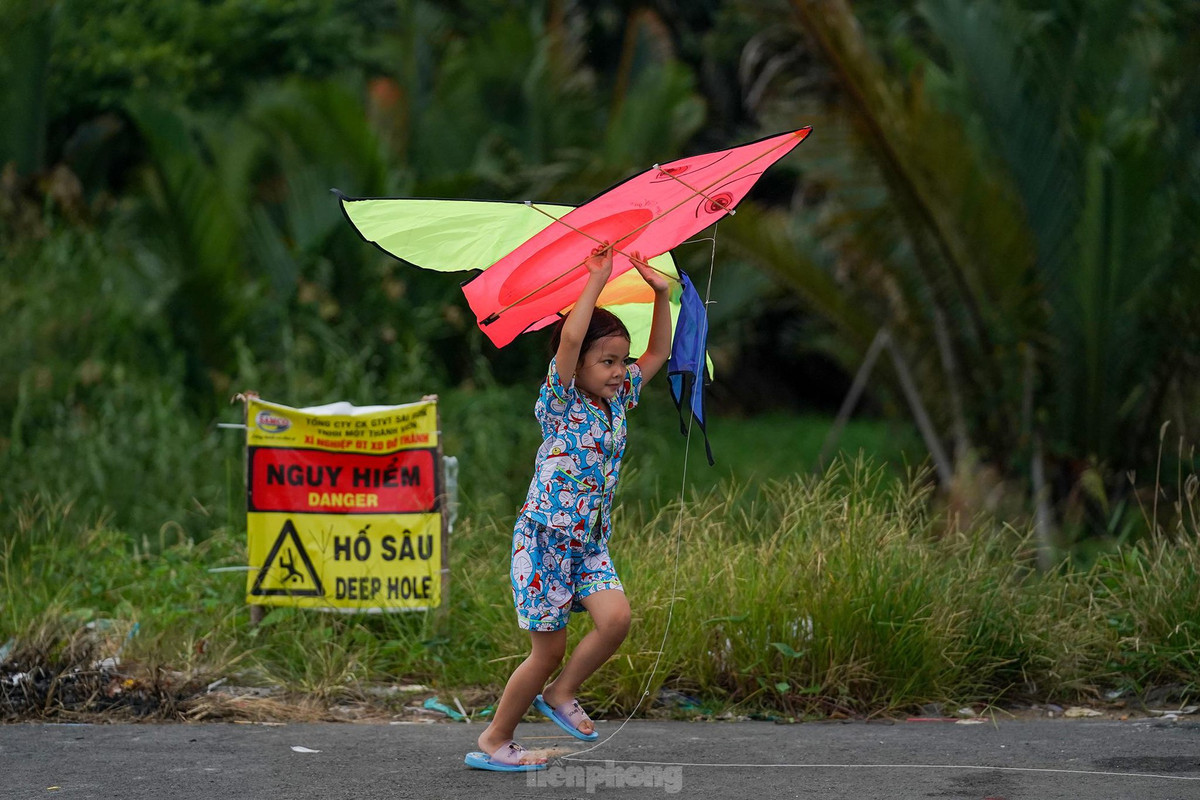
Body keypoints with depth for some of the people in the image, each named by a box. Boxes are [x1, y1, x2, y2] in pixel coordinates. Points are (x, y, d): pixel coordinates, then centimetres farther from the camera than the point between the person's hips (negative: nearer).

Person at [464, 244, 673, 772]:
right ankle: (493, 741, 9)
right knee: (549, 649, -5)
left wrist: (662, 295, 4)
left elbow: (658, 353, 16)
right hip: (545, 536, -6)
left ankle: (560, 693, 5)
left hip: (590, 540, 6)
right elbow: (570, 339, -26)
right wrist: (597, 282, -24)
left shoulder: (616, 400, 9)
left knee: (615, 618, -18)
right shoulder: (561, 403, -10)